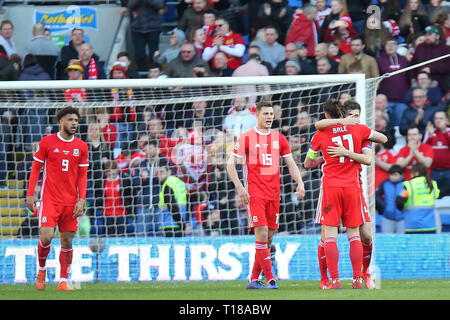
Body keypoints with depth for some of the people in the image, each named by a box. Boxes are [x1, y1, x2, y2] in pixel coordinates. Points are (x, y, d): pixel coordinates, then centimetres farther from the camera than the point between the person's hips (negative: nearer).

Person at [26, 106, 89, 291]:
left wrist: (81, 200, -2)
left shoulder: (81, 147, 7)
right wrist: (30, 194, -2)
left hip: (71, 201, 3)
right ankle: (41, 270, 14)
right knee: (46, 237, -13)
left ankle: (63, 281, 8)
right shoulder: (47, 142, 0)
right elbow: (36, 168, 4)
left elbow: (82, 175, 9)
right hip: (50, 199, -3)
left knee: (67, 241, 1)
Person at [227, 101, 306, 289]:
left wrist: (300, 183, -2)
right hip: (254, 194, -5)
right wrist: (239, 188, -10)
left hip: (274, 194, 5)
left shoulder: (279, 138, 12)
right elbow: (231, 164, 1)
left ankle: (254, 279, 10)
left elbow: (291, 164, 14)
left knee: (269, 237, 3)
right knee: (262, 234, -14)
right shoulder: (246, 137, 0)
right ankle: (270, 279, -13)